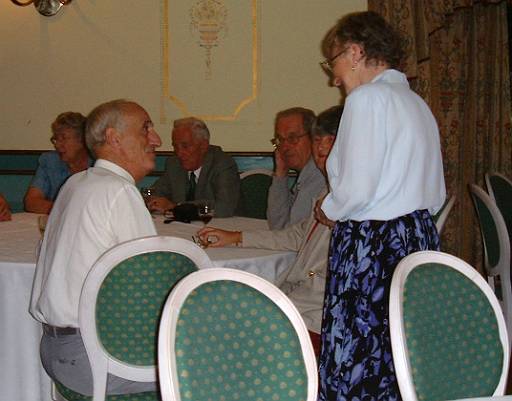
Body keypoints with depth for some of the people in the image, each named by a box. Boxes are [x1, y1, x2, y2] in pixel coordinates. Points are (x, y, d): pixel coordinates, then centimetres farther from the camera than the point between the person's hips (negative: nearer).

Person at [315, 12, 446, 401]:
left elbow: (356, 189, -17)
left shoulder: (367, 98, -10)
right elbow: (437, 194, 19)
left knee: (356, 367, -2)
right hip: (421, 236, 9)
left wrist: (328, 209, 2)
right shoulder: (417, 103, 16)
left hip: (371, 244, -9)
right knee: (401, 362, 13)